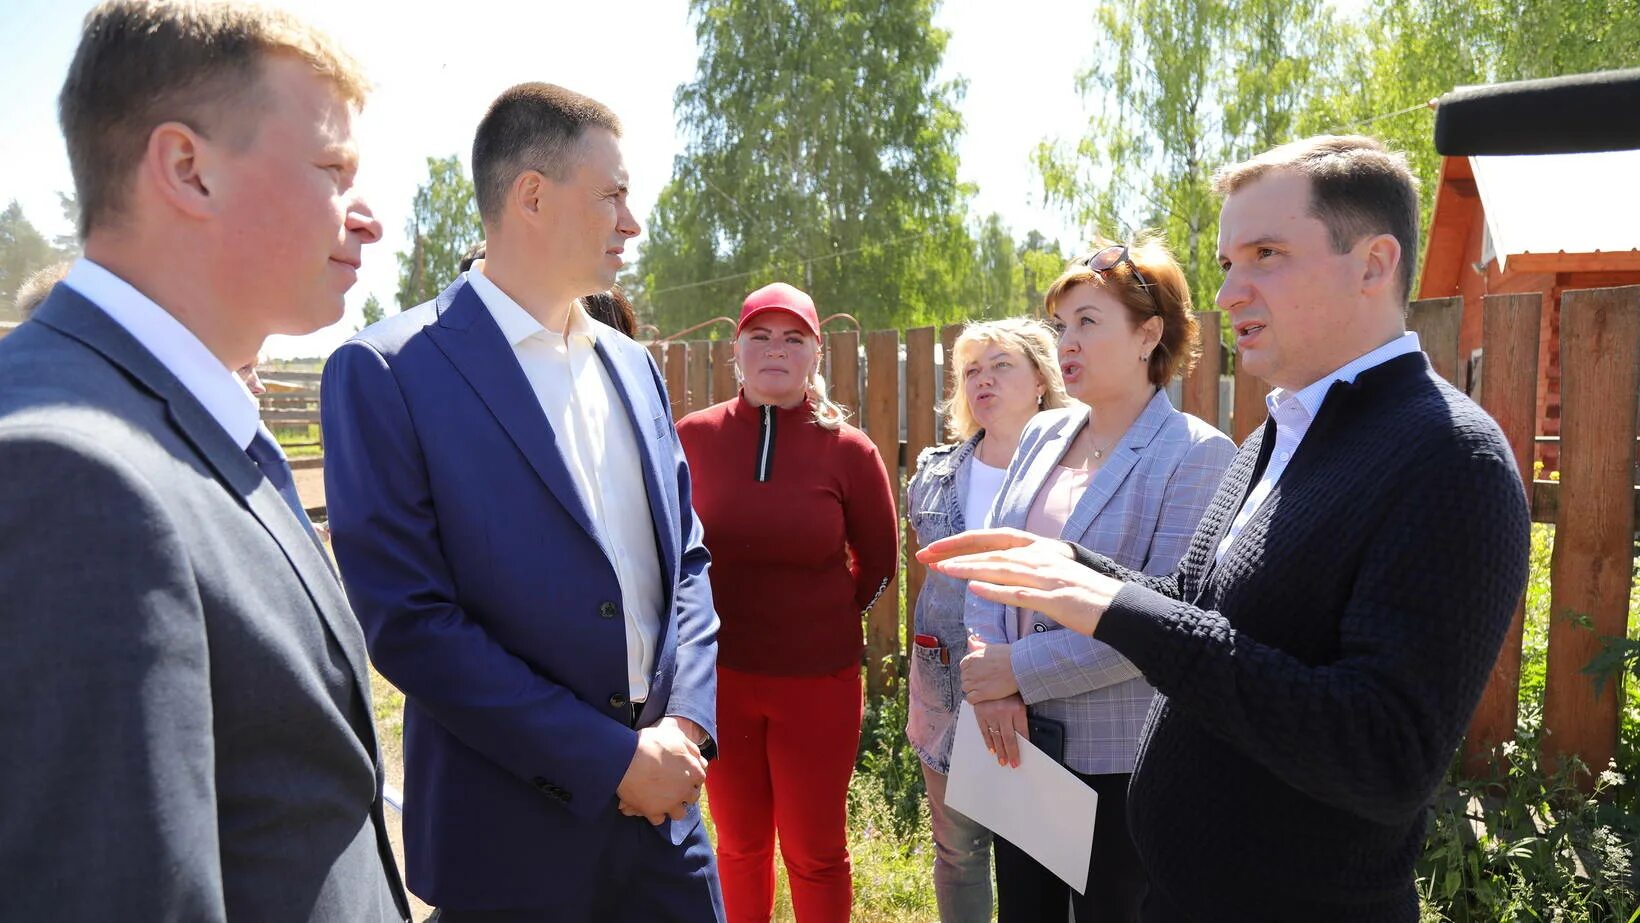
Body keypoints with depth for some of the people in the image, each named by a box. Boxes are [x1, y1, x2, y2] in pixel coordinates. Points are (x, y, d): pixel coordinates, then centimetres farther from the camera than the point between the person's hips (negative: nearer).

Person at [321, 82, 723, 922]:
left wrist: (685, 725, -6)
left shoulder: (630, 365, 7)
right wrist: (609, 758, -15)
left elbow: (685, 559, 9)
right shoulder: (387, 372, -11)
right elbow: (404, 619, -16)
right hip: (513, 832, -5)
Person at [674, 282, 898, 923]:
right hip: (717, 676, 2)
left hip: (818, 680, -1)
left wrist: (825, 621, 7)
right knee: (739, 844, 19)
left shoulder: (848, 450, -9)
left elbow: (879, 563, 4)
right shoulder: (693, 437, -5)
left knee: (815, 852, 13)